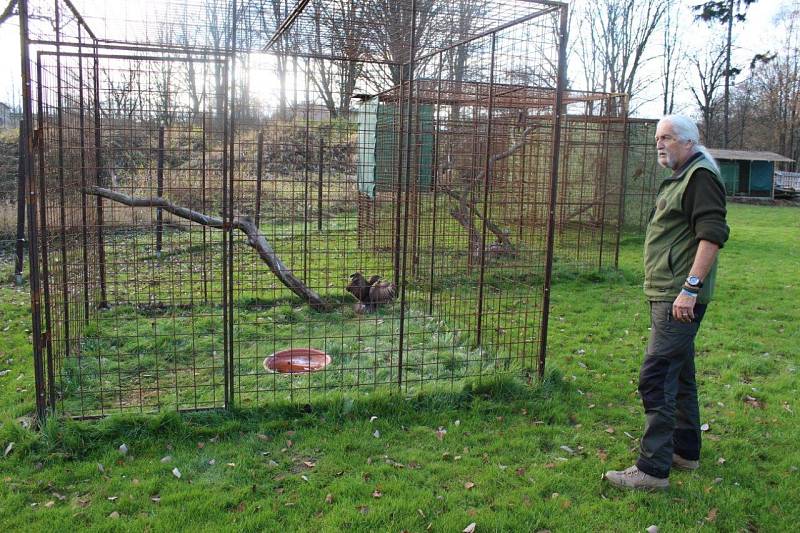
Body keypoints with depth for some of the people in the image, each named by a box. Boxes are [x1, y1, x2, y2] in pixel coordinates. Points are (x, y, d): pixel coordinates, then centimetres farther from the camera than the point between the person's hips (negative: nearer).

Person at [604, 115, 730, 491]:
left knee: (656, 378, -11)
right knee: (679, 375, 18)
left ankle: (652, 469, -5)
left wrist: (691, 287, -29)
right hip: (667, 294, 11)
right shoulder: (679, 178, 20)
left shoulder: (701, 177, -12)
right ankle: (685, 451, 32)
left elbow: (713, 234, -24)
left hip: (679, 297, -11)